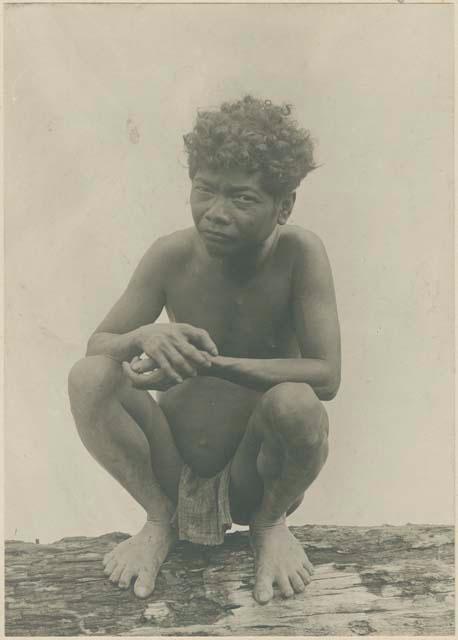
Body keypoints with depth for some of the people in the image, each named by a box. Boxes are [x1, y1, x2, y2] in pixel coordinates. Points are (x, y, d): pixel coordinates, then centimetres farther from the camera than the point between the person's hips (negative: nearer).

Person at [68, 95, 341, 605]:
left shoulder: (299, 252, -17)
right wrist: (144, 337, -31)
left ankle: (270, 523, 2)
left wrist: (209, 364, -34)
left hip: (255, 476, -1)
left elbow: (326, 375, -23)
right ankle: (160, 519, 3)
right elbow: (96, 343, -7)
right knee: (88, 377, -22)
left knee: (294, 402, -34)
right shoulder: (172, 255, -12)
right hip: (173, 465, 2)